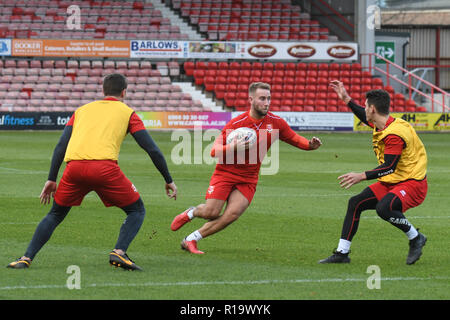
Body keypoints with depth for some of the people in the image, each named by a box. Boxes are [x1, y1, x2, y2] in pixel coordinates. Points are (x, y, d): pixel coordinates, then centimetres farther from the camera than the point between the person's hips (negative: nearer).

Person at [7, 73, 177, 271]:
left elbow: (60, 146, 21)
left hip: (74, 166, 3)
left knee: (55, 215, 23)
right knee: (137, 210, 15)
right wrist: (168, 180, 22)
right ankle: (119, 252, -7)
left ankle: (26, 258, 11)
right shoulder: (127, 112, 20)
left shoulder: (82, 110, 29)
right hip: (104, 167, -3)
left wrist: (51, 180, 23)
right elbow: (152, 149, 15)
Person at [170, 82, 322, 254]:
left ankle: (191, 240, -3)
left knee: (232, 214, -16)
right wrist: (232, 147, -33)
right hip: (225, 173, -3)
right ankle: (191, 212, 25)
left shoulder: (276, 122, -2)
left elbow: (295, 139, 10)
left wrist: (310, 144, -12)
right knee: (211, 213, -13)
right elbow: (214, 151, -13)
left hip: (248, 180, 3)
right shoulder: (236, 123, -13)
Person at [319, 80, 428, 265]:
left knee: (383, 208, -34)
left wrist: (362, 176, -31)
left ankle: (416, 238, -10)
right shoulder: (380, 124, 7)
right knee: (355, 203, 3)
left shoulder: (395, 133, -24)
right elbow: (366, 118, 32)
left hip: (412, 183, -10)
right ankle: (342, 253, 8)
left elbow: (389, 167, -28)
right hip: (390, 182, 10)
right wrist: (346, 99, 31)